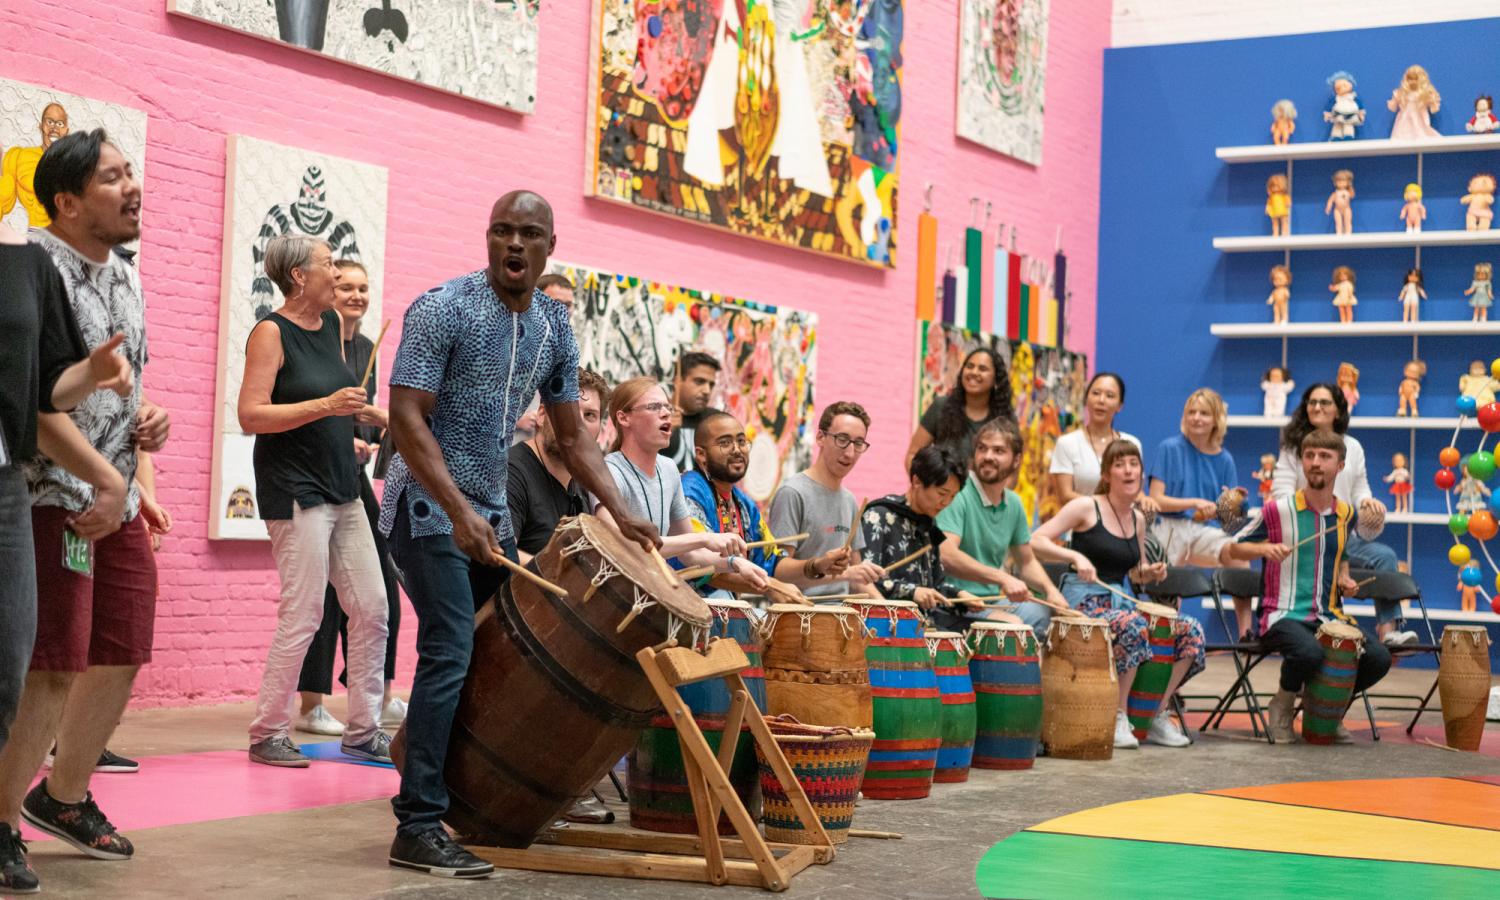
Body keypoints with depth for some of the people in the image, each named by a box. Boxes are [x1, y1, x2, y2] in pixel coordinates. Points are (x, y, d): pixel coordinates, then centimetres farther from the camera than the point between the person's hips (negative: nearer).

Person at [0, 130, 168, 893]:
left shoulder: (123, 278, 14)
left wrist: (146, 420, 4)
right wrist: (103, 476, -21)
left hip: (116, 499, 8)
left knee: (122, 655, 12)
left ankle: (63, 795, 30)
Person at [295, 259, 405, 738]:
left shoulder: (366, 348, 15)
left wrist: (379, 424, -1)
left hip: (354, 479, 8)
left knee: (381, 587, 8)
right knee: (323, 591, -5)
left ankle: (381, 699, 18)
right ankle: (311, 707, 3)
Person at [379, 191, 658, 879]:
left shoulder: (553, 329, 7)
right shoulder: (441, 309, -13)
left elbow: (572, 437, 13)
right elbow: (406, 417, -19)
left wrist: (620, 512, 2)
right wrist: (459, 513, -28)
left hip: (491, 512, 7)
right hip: (429, 506, -7)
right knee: (450, 654, -15)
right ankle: (418, 829, -12)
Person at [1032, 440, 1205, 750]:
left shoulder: (1137, 519, 14)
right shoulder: (1086, 507, -6)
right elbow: (1036, 541, -13)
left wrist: (1149, 572, 3)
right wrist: (1075, 556, -27)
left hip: (1121, 601, 7)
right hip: (1085, 601, -7)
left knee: (1190, 630, -10)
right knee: (1133, 626, -37)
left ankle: (1159, 716, -2)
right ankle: (1118, 718, -23)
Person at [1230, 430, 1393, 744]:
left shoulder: (1345, 515, 10)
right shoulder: (1278, 510, -5)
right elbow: (1235, 547, 5)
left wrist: (1343, 578, 7)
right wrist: (1265, 548, -15)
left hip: (1328, 616, 5)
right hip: (1283, 616, -5)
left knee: (1378, 659, -19)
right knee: (1310, 653, -38)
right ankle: (1283, 705, -2)